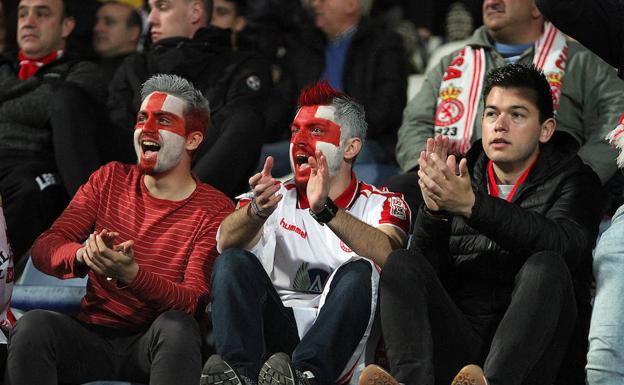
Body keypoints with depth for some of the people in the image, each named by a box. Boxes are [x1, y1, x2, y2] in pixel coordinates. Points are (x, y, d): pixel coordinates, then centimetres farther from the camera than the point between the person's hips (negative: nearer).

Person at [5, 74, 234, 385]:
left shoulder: (214, 211, -2)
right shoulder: (109, 180, 10)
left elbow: (191, 303, -13)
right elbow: (44, 248, 0)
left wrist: (131, 274, -33)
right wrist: (83, 255, -25)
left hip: (160, 348, -2)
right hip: (93, 338, 2)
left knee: (176, 326, -36)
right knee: (32, 326, -28)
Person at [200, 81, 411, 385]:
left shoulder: (379, 204, 10)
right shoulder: (278, 198, 17)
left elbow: (388, 256, -16)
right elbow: (226, 242, -6)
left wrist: (325, 210, -31)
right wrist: (258, 210, -28)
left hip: (337, 338, -2)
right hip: (275, 333, 2)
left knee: (360, 272, -26)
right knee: (233, 262, -17)